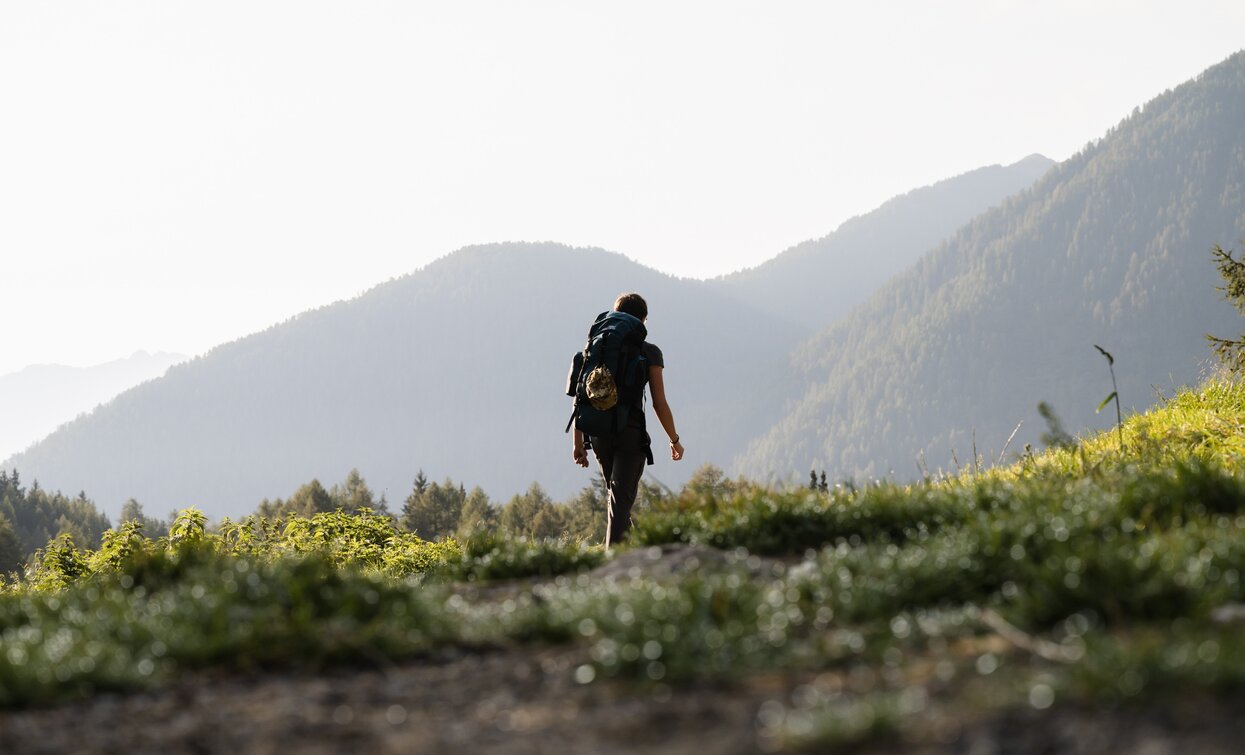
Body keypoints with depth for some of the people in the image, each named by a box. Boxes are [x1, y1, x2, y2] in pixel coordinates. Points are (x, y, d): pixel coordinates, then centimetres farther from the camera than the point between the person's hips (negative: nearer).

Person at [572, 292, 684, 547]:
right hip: (631, 432, -4)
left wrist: (578, 441, 10)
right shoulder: (649, 352, -2)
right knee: (621, 499, -6)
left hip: (599, 433, 4)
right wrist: (675, 440, 7)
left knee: (616, 495, 22)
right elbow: (659, 404, -5)